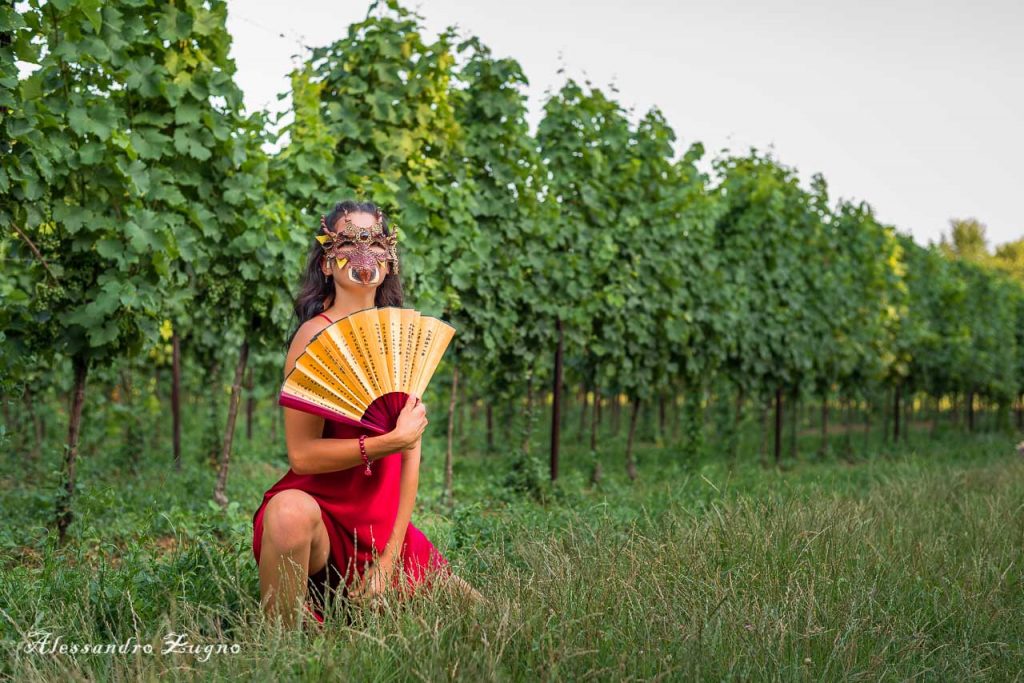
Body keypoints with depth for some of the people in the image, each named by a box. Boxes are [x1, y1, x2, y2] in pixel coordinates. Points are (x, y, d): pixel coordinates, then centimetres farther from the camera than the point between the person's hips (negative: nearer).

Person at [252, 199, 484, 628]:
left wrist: (390, 558, -6)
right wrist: (394, 439, -20)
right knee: (291, 512, -40)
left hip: (387, 526, 6)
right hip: (320, 507, -6)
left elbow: (411, 453, 2)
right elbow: (302, 453, -18)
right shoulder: (317, 333, -11)